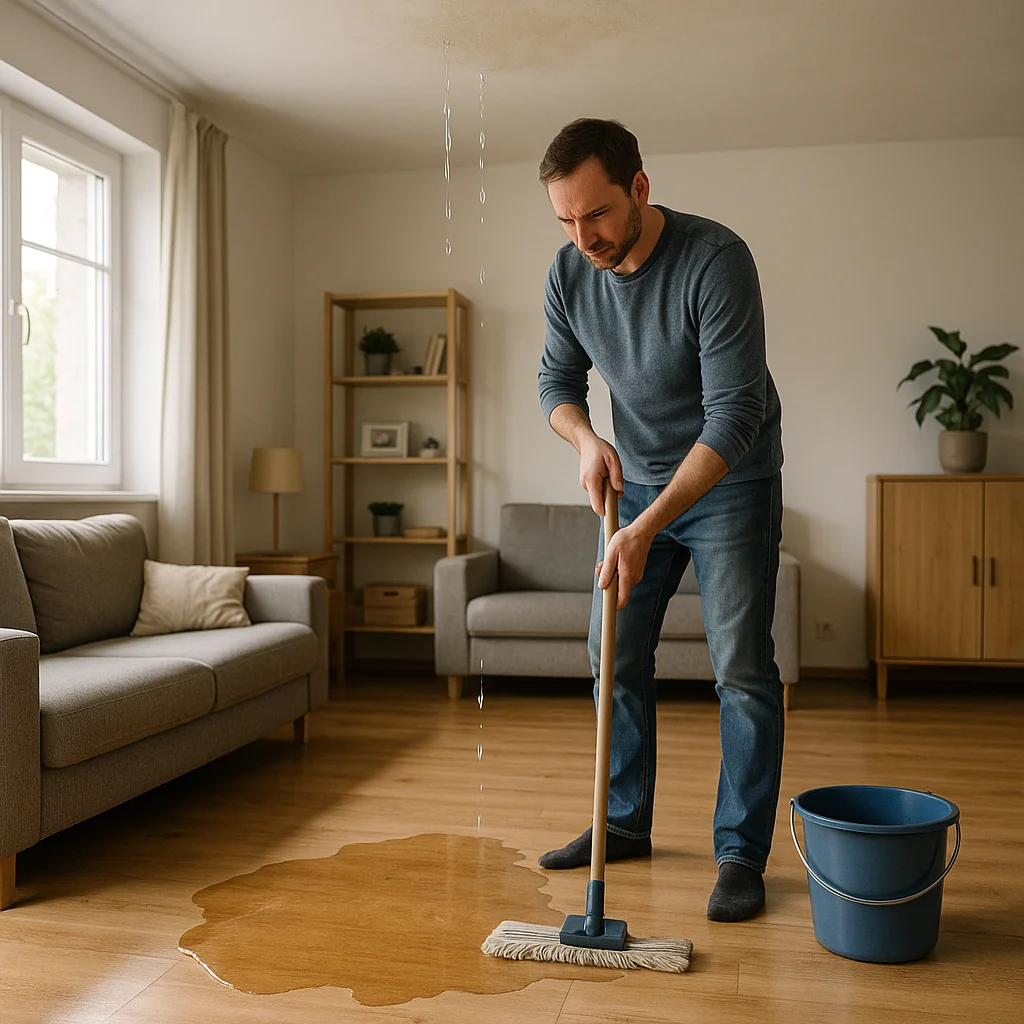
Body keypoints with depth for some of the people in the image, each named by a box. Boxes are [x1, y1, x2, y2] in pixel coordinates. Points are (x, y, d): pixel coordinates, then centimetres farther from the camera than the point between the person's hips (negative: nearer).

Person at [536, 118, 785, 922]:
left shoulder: (716, 260, -26)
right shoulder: (569, 272, -8)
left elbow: (733, 417, -30)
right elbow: (557, 381, 5)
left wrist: (646, 531, -36)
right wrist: (587, 438, -18)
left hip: (731, 482, -5)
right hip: (638, 481, 6)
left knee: (741, 668, -7)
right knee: (614, 657, 8)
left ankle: (742, 853, 6)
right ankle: (625, 823, 23)